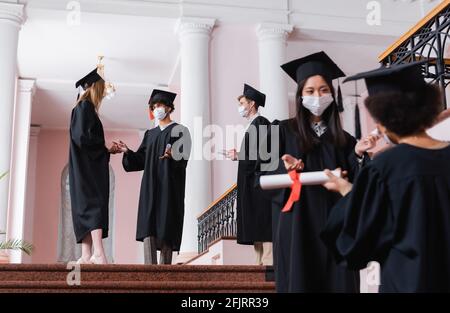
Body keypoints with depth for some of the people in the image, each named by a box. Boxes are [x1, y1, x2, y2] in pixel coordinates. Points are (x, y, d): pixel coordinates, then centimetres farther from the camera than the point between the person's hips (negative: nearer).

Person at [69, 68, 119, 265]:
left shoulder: (85, 108, 23)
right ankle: (98, 253, -31)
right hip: (88, 166, -10)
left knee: (86, 209, 2)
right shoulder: (85, 106, -6)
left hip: (87, 166, 10)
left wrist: (107, 150, 15)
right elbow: (83, 137, -17)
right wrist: (106, 149, -9)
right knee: (96, 204, -20)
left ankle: (86, 256, -2)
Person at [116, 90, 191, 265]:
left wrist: (172, 155, -30)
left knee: (166, 229, -5)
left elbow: (183, 159, -9)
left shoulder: (179, 131, 4)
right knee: (148, 227, -8)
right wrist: (128, 152, -3)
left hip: (169, 187, -4)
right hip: (150, 186, 4)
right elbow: (140, 160, 14)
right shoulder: (150, 134, 19)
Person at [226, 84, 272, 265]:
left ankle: (268, 262, -13)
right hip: (251, 183, 10)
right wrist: (238, 155, 10)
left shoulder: (260, 123, -8)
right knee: (255, 226, 8)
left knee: (262, 222, -12)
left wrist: (238, 156, -11)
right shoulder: (252, 125, 21)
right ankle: (260, 261, 10)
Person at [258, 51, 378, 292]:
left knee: (338, 283, 4)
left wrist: (358, 155, -8)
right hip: (297, 228, -3)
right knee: (299, 282, 0)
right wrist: (285, 169, -21)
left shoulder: (342, 139, 8)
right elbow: (263, 176, -3)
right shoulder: (283, 131, 0)